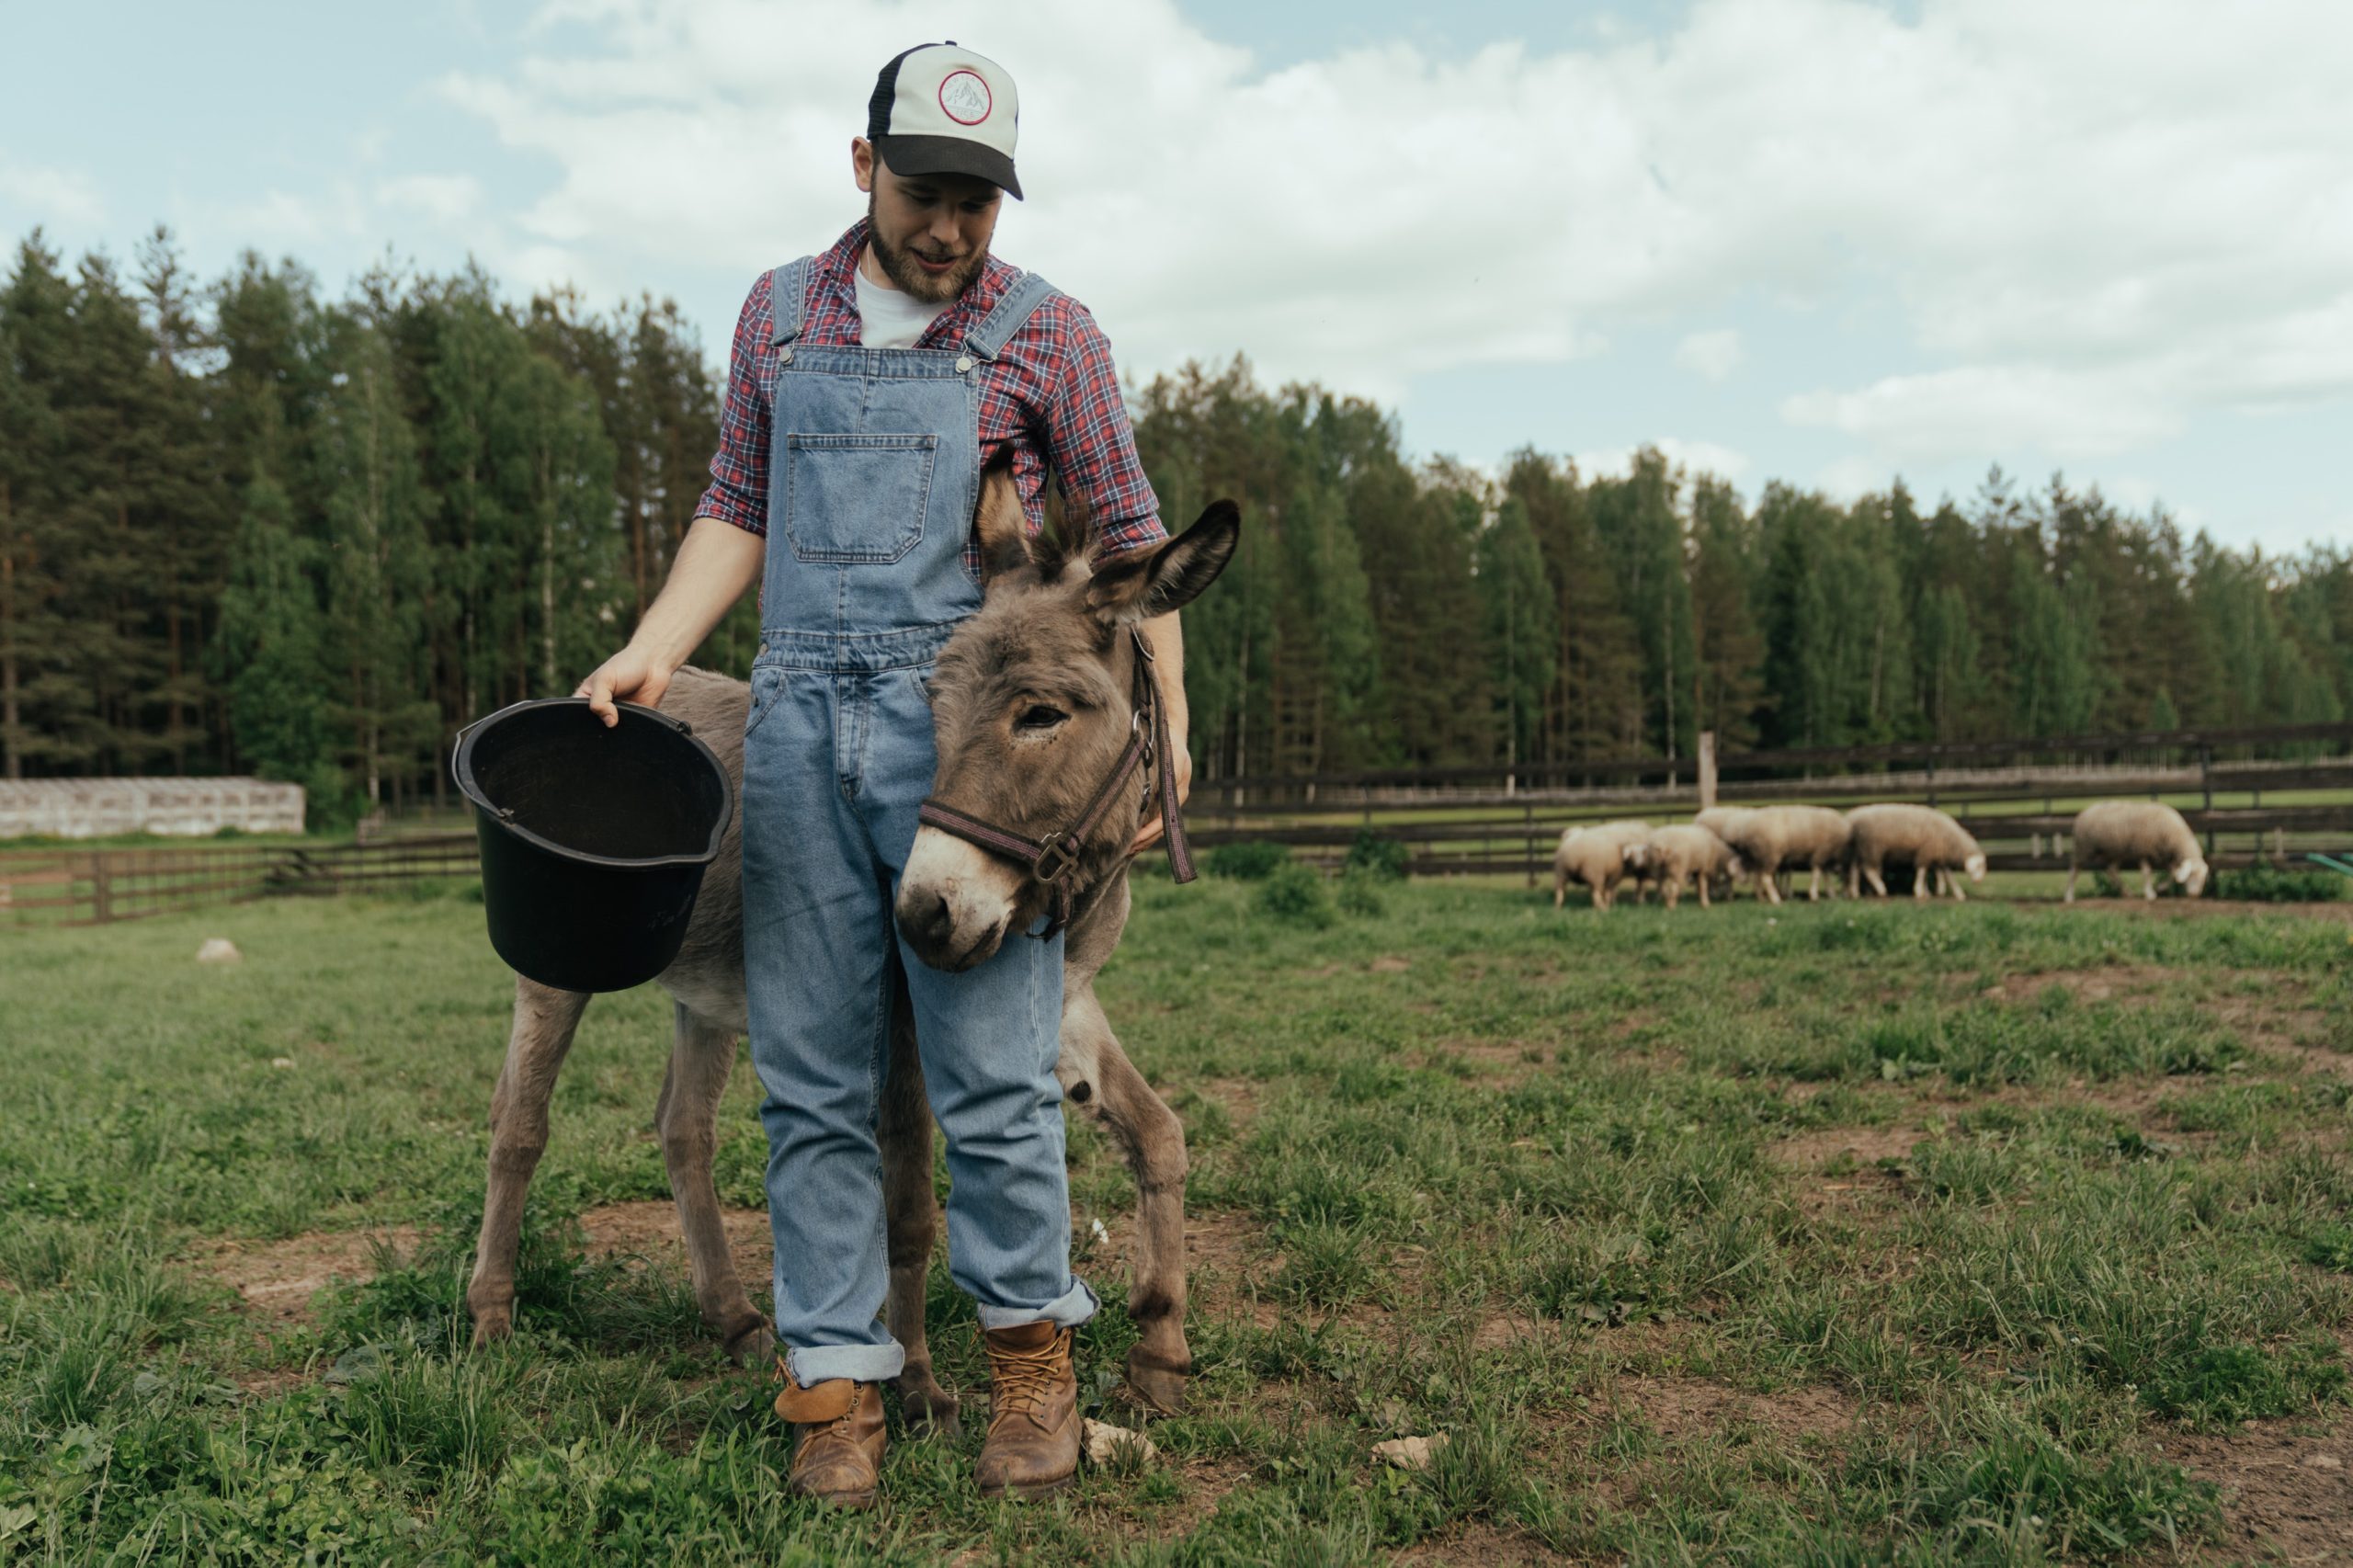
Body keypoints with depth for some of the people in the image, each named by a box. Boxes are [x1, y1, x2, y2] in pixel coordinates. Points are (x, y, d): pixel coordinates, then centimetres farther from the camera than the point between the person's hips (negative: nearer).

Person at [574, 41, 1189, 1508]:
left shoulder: (1047, 331, 5)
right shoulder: (780, 314, 15)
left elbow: (1130, 541, 7)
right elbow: (738, 510, 20)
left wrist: (1163, 730, -1)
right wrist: (653, 649, 6)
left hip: (969, 727, -3)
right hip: (800, 725, 3)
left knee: (995, 1077, -2)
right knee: (812, 1079, 5)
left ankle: (1031, 1345, 20)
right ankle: (838, 1376, 17)